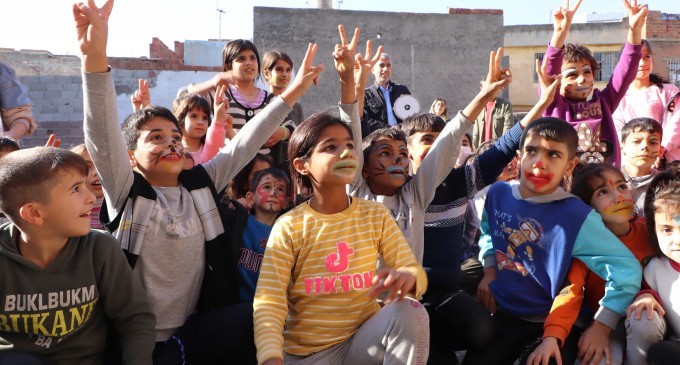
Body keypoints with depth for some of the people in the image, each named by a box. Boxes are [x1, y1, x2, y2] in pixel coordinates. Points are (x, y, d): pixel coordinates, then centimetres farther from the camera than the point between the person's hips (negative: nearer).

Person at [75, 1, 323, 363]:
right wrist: (95, 57, -34)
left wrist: (293, 91, -3)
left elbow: (244, 144, 3)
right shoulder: (126, 191, -4)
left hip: (194, 329, 5)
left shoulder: (200, 182, 8)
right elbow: (102, 136, -19)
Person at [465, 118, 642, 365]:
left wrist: (601, 326, -22)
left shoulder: (576, 217, -23)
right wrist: (489, 271, 2)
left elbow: (627, 270, -22)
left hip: (551, 323, -4)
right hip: (500, 312, 4)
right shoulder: (498, 194, -7)